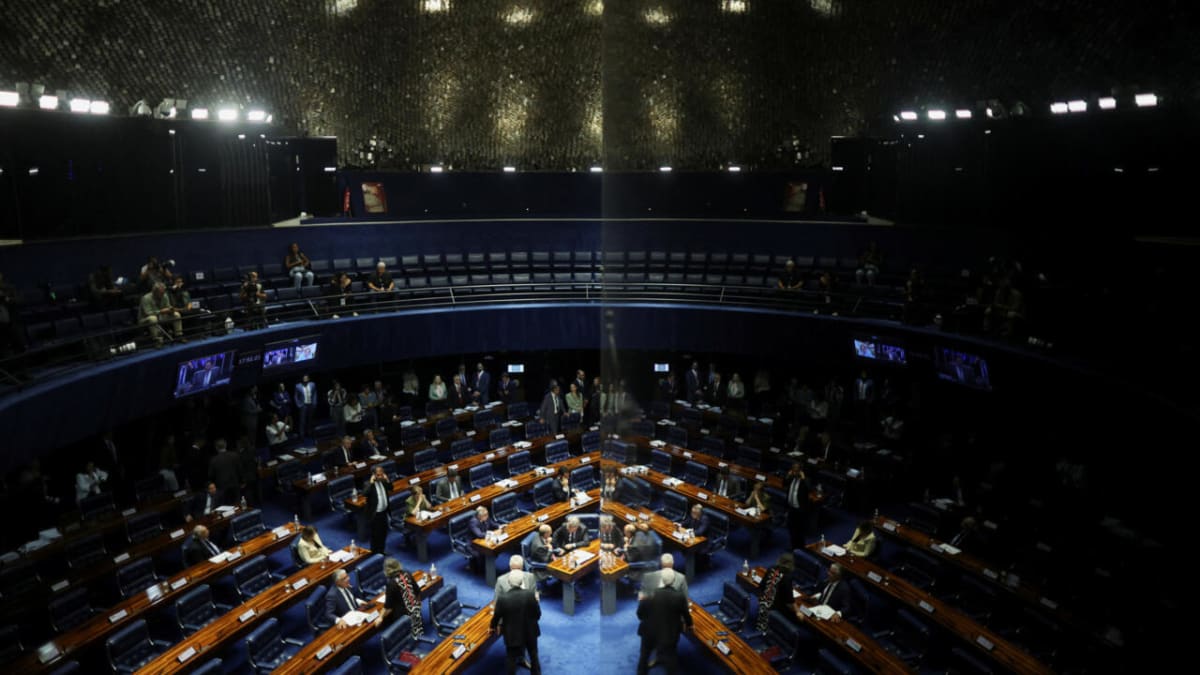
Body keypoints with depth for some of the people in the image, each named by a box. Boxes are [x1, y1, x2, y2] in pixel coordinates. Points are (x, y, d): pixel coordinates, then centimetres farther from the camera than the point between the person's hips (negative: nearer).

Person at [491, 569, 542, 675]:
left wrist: (493, 627, 13)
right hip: (530, 632, 2)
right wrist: (536, 602, 8)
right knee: (533, 655, 27)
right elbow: (538, 614, -12)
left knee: (511, 658, 18)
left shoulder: (502, 598, -24)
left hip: (512, 635, -2)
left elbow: (496, 616, -7)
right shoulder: (530, 594, -22)